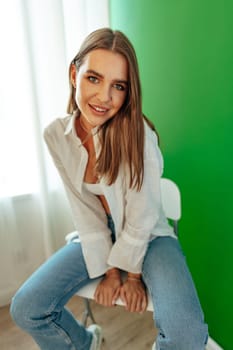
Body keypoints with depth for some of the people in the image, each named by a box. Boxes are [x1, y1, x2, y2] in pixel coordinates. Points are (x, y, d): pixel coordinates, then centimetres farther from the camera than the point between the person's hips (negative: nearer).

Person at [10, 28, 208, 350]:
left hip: (148, 236, -2)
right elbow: (84, 211, -8)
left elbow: (142, 218, -18)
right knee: (25, 309, -2)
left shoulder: (137, 133, -24)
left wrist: (133, 273, -7)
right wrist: (110, 270, -8)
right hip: (97, 236, 4)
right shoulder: (56, 135, -11)